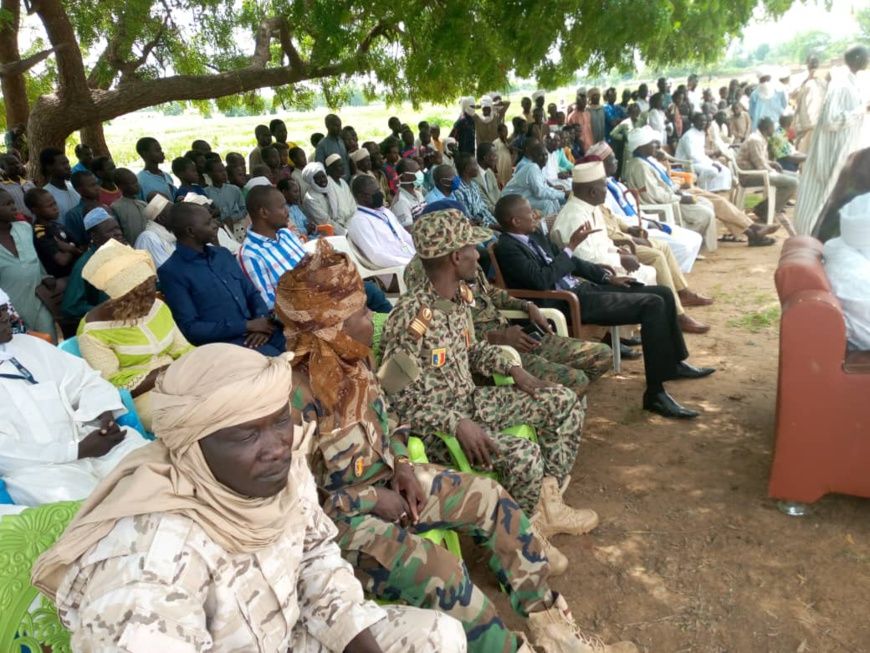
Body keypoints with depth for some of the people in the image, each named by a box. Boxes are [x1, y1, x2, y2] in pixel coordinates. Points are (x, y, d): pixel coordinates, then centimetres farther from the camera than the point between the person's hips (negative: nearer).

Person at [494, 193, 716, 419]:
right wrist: (571, 246, -16)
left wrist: (607, 277, 14)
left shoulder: (534, 235, 14)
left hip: (580, 287, 10)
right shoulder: (507, 248, -14)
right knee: (652, 305, -21)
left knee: (663, 294, 7)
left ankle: (674, 363, 24)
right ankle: (655, 394, -18)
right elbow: (542, 280, -25)